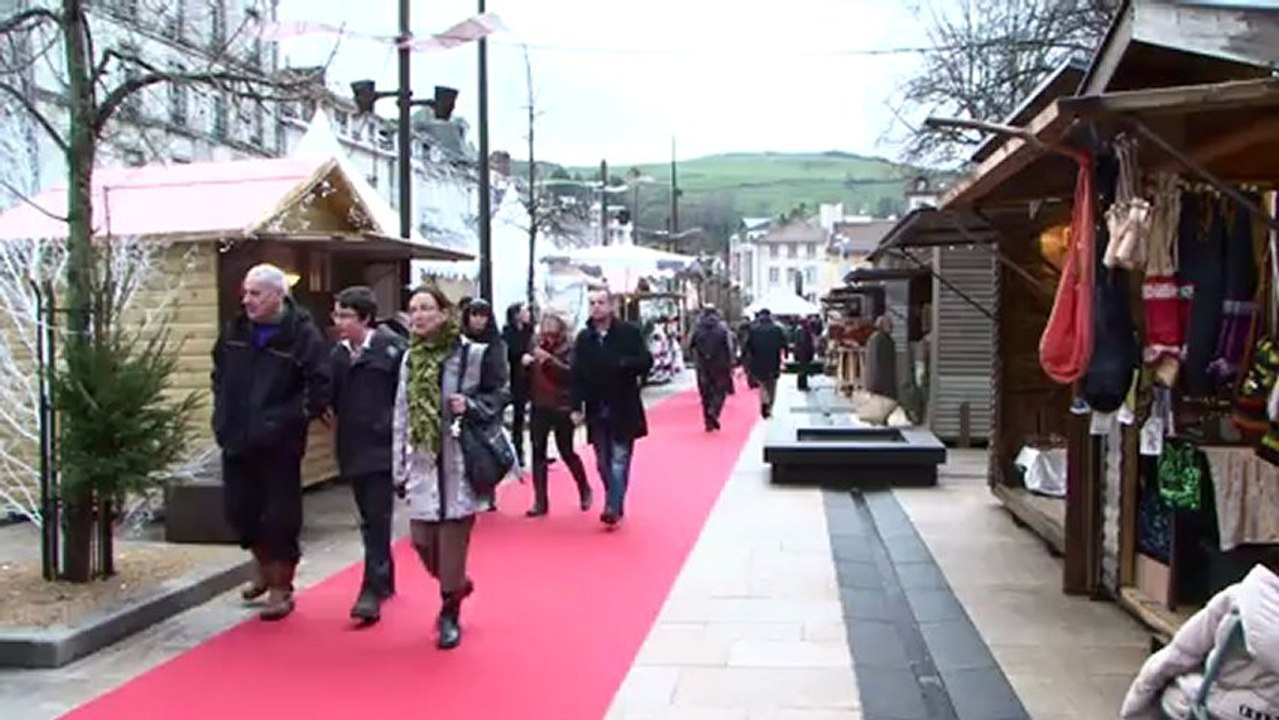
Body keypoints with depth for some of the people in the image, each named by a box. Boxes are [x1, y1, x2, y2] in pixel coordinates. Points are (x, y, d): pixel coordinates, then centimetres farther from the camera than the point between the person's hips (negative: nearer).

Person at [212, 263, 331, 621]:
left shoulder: (303, 334, -12)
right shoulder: (235, 330, 7)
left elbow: (319, 389, -14)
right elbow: (219, 373, 22)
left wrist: (287, 420, -17)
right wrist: (223, 414, 11)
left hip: (279, 445, -6)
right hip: (236, 440, 6)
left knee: (280, 517, 2)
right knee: (239, 510, 14)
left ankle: (281, 587, 19)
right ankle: (263, 565, 40)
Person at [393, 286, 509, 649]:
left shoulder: (473, 354, -7)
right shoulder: (409, 359, 10)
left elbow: (498, 397, 1)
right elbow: (400, 418, 11)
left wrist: (470, 405, -19)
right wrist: (399, 469, 9)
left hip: (459, 464, -5)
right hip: (422, 464, 5)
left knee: (452, 541, -2)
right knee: (422, 540, 6)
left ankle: (450, 613, 17)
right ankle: (456, 584, 36)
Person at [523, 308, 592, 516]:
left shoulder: (568, 347, -8)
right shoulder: (536, 345, 5)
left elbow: (571, 373, -22)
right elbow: (526, 374, 14)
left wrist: (549, 359, -31)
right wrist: (524, 362, -8)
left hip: (562, 407, -4)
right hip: (539, 407, 4)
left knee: (566, 452, 5)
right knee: (538, 452, 1)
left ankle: (585, 490, 29)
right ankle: (540, 501, 8)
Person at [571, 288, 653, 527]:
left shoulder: (629, 332, -4)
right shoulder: (583, 338, 6)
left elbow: (646, 361, -8)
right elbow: (577, 374, 3)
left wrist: (622, 364, -25)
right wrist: (577, 406, -4)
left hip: (624, 408, -4)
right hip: (596, 410, 4)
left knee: (619, 460, -5)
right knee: (603, 463, 10)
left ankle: (613, 508, -7)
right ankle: (616, 504, 23)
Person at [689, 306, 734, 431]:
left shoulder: (698, 329, 2)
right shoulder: (722, 328, -4)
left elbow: (690, 347, 4)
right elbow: (728, 348, -9)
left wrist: (696, 360, 18)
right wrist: (730, 365, -3)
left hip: (703, 366, 2)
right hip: (719, 366, -2)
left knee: (705, 394, 10)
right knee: (720, 391, 8)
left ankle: (708, 422, 10)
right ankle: (713, 412, -17)